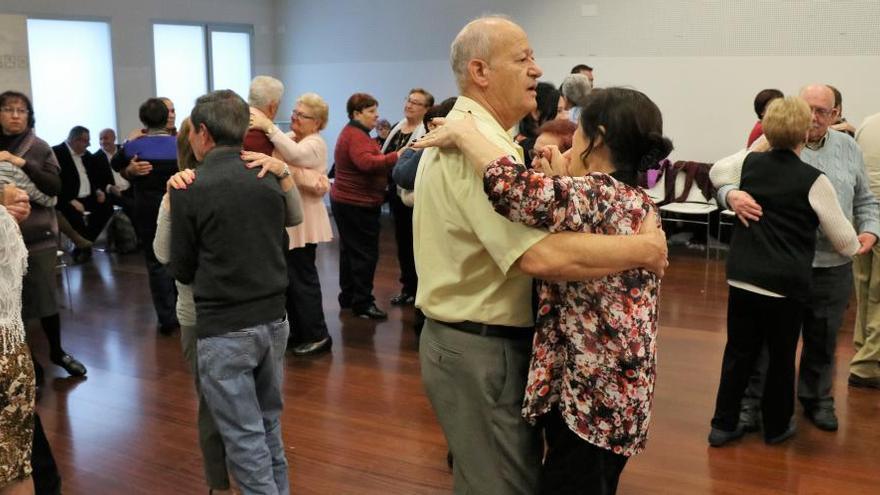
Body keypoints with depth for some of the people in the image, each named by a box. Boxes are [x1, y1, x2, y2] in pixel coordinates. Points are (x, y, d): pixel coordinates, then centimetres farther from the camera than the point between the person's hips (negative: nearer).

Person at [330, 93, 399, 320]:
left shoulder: (353, 132, 18)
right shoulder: (356, 136, -17)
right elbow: (367, 162, -33)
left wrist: (388, 161, 6)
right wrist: (396, 156, -38)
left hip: (346, 200, 11)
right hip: (358, 204, -11)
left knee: (350, 250, 16)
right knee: (365, 253, -7)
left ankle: (347, 297, 25)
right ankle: (362, 304, -3)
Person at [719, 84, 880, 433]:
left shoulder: (848, 148, 9)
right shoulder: (770, 146, -7)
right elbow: (726, 178, -12)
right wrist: (733, 196, -35)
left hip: (834, 267, 4)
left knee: (822, 340, 18)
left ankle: (817, 399, 36)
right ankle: (753, 402, 19)